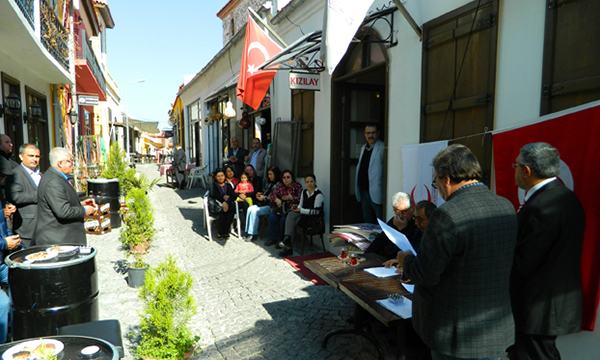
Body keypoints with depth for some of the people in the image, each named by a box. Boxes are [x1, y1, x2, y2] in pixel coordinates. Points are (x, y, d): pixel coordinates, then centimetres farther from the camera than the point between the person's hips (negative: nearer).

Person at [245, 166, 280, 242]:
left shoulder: (279, 185, -9)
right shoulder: (267, 182, 17)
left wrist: (264, 198, -16)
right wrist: (259, 194, 6)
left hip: (270, 206, -8)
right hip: (262, 203, 8)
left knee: (255, 211, -24)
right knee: (250, 209, -16)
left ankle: (253, 234, -14)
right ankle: (249, 232, -14)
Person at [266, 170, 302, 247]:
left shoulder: (297, 186, 0)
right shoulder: (281, 186, 15)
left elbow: (300, 199, -9)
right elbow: (272, 194, 9)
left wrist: (291, 198, -22)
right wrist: (277, 200, -11)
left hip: (291, 209, -5)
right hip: (281, 208, 5)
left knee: (283, 220, -28)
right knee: (272, 217, -19)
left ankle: (281, 240, -12)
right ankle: (273, 238, -6)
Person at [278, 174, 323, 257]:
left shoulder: (318, 194, -9)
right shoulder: (304, 192, 15)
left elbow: (315, 212, -13)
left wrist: (301, 210, -14)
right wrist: (297, 208, -3)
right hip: (303, 215, 7)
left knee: (292, 222, -26)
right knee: (291, 214, -25)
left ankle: (288, 247, -20)